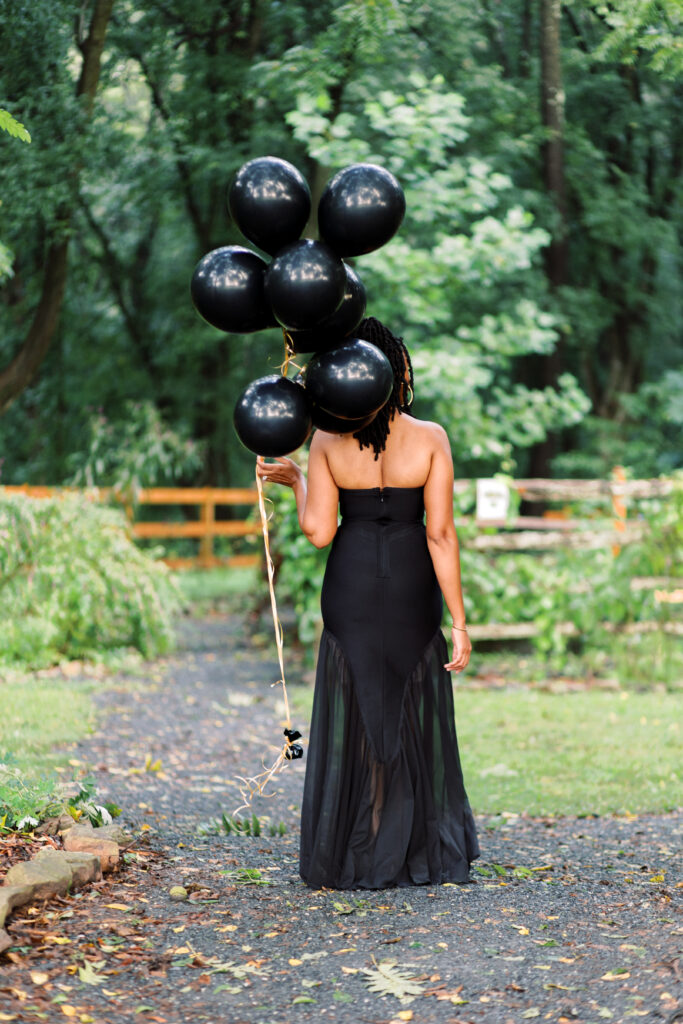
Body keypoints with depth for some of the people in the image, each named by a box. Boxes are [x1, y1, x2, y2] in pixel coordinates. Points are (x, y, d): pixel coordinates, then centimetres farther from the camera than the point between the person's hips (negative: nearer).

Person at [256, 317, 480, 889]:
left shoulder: (327, 441, -6)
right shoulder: (430, 439, -8)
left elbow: (318, 531, -7)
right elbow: (441, 534, -11)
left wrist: (296, 480, 11)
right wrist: (458, 621, -8)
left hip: (351, 587, 1)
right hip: (412, 590, -1)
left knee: (352, 719, 10)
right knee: (416, 720, 12)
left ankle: (357, 861, 12)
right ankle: (425, 856, 18)